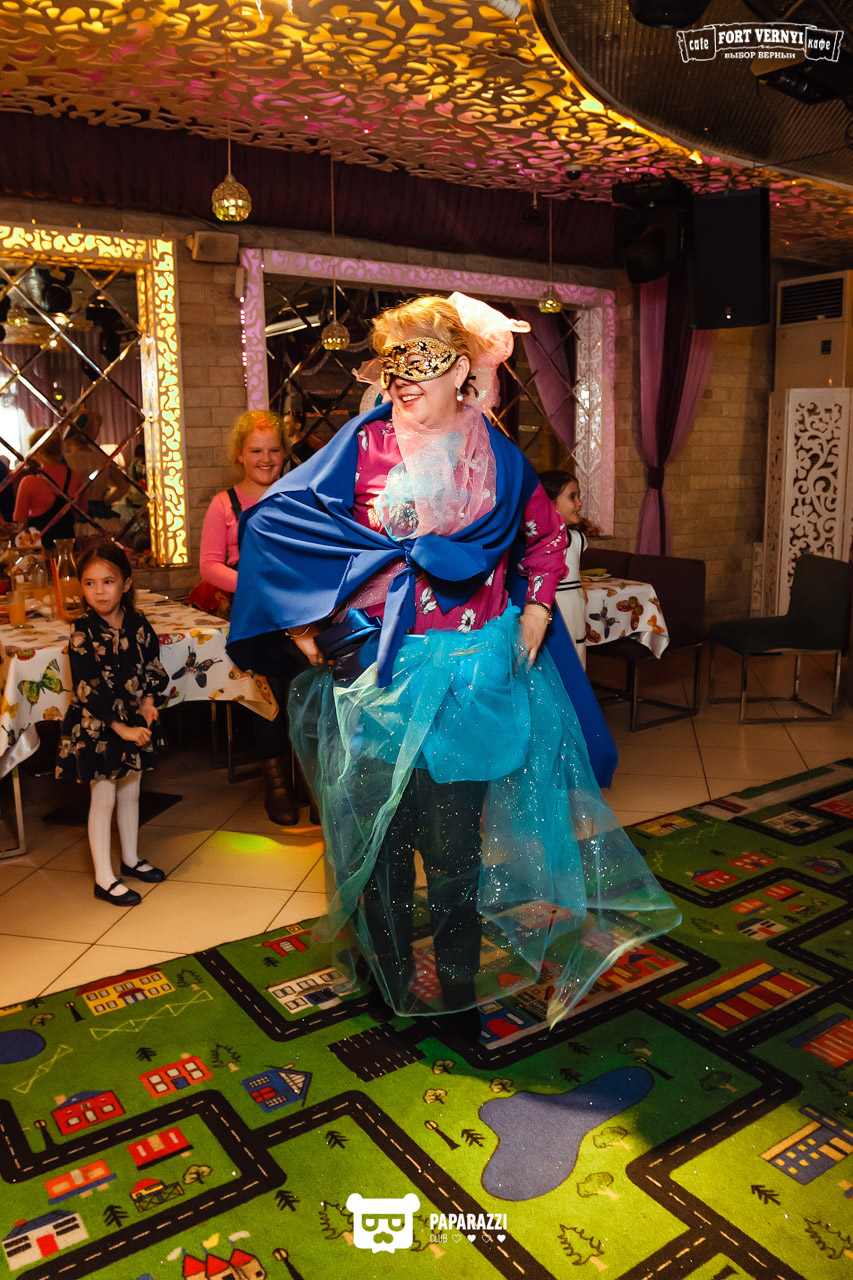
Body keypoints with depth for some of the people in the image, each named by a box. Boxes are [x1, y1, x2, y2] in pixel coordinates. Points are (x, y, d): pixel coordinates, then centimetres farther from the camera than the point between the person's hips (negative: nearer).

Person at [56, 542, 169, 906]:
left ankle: (130, 859, 36)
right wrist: (121, 727, -21)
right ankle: (104, 879, 12)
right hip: (96, 727, -5)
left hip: (135, 722, 5)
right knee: (103, 799, 2)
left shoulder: (138, 625, -2)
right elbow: (90, 687, -20)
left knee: (130, 793, 17)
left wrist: (149, 700, -11)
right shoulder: (83, 631, -17)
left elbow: (154, 668, 7)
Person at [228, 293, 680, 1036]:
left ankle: (457, 987, 28)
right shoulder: (367, 443, -3)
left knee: (456, 839, 8)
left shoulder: (495, 456, 4)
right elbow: (273, 517, -3)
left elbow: (547, 537, 20)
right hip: (382, 671, -1)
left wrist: (535, 614, 7)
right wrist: (306, 620, -7)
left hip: (472, 674, 1)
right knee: (381, 828, 10)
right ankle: (392, 973, 32)